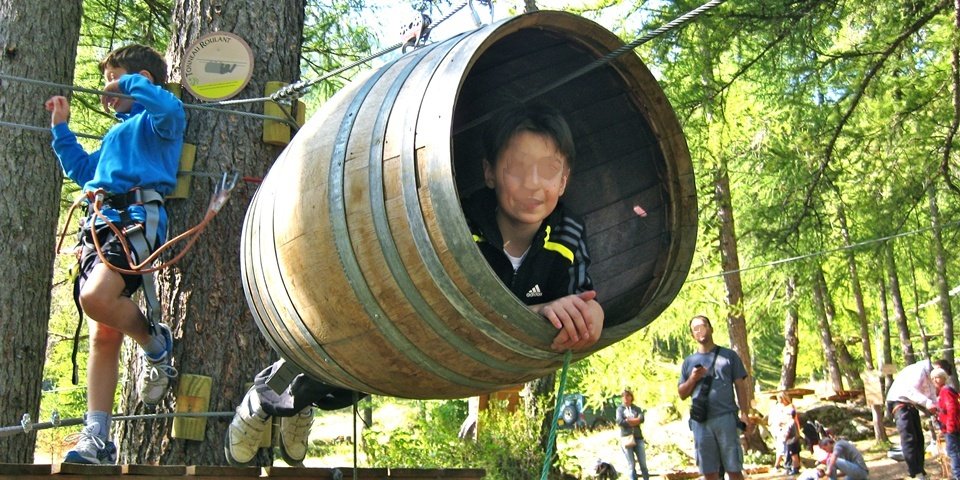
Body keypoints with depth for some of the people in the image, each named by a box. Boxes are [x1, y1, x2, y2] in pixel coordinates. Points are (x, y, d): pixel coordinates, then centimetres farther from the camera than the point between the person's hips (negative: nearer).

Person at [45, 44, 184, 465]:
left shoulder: (155, 121, 6)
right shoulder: (116, 134, 32)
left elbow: (171, 106, -20)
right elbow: (83, 171, 43)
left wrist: (127, 82, -4)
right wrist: (61, 130, 38)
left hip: (136, 217, -9)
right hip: (98, 223, 9)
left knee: (96, 297, -34)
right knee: (103, 337, 2)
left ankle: (156, 344, -4)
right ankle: (96, 441, 2)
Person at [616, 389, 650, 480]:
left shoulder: (637, 408, 12)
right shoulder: (620, 409, 7)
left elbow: (641, 419, -7)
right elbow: (620, 421, -11)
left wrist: (628, 420, -13)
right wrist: (635, 421, -6)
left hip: (638, 438, 2)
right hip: (626, 438, -2)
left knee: (643, 464, 3)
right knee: (631, 465, -2)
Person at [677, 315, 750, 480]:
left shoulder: (729, 355, 10)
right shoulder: (689, 362, 16)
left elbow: (740, 386, 6)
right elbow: (682, 394, 17)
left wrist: (743, 413, -4)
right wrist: (692, 379, -1)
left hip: (726, 418, -3)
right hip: (700, 422, 3)